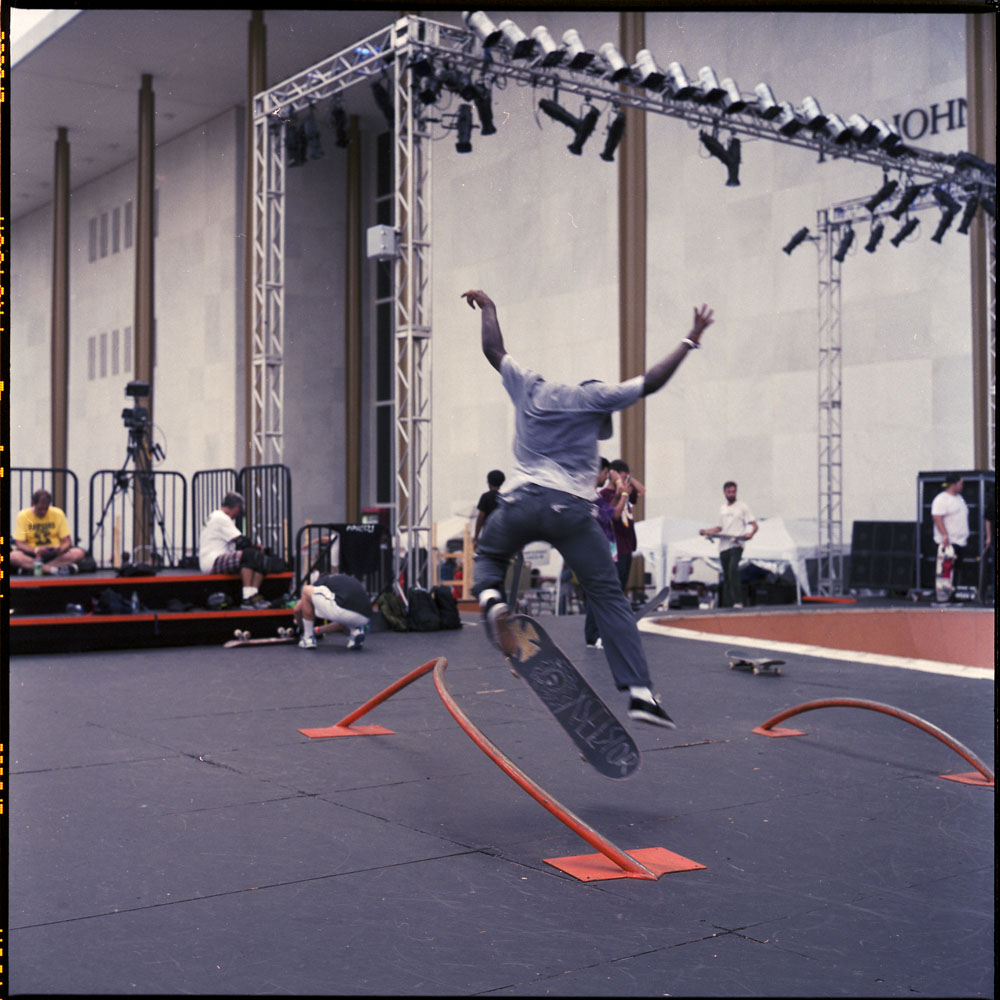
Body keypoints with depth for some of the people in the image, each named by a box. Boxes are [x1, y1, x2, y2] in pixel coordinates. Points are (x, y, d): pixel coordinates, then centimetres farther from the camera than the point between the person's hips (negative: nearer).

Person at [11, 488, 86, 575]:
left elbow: (67, 541, -1)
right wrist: (37, 550, -28)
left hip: (55, 553, 2)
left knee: (78, 553, -28)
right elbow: (19, 544, -9)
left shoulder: (58, 514, -1)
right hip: (32, 554, -1)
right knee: (13, 556, -33)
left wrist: (60, 549, -24)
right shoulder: (23, 516, -5)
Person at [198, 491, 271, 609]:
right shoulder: (220, 518, -10)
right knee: (248, 554, -30)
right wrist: (255, 547, 1)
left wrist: (254, 547, 8)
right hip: (212, 562, -10)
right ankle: (248, 598, -33)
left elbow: (237, 543, 23)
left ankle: (254, 596, -15)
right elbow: (241, 541, -16)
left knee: (261, 559, 1)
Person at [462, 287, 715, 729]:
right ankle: (640, 692, -7)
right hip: (571, 510, -2)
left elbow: (493, 349, 30)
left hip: (520, 502, 2)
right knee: (608, 597, 2)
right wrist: (691, 340, 19)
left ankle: (490, 597, -5)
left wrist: (487, 308, 46)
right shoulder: (595, 397, 8)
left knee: (487, 554, 31)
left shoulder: (529, 388, 18)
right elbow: (651, 381, 8)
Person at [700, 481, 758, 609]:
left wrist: (751, 534, -21)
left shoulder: (742, 507, 4)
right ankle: (727, 604, 11)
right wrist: (706, 531, 14)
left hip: (736, 545, -6)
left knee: (733, 568, -26)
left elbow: (754, 525, 0)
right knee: (726, 575, 7)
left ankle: (738, 601, -29)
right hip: (723, 546, 6)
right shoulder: (722, 509, 20)